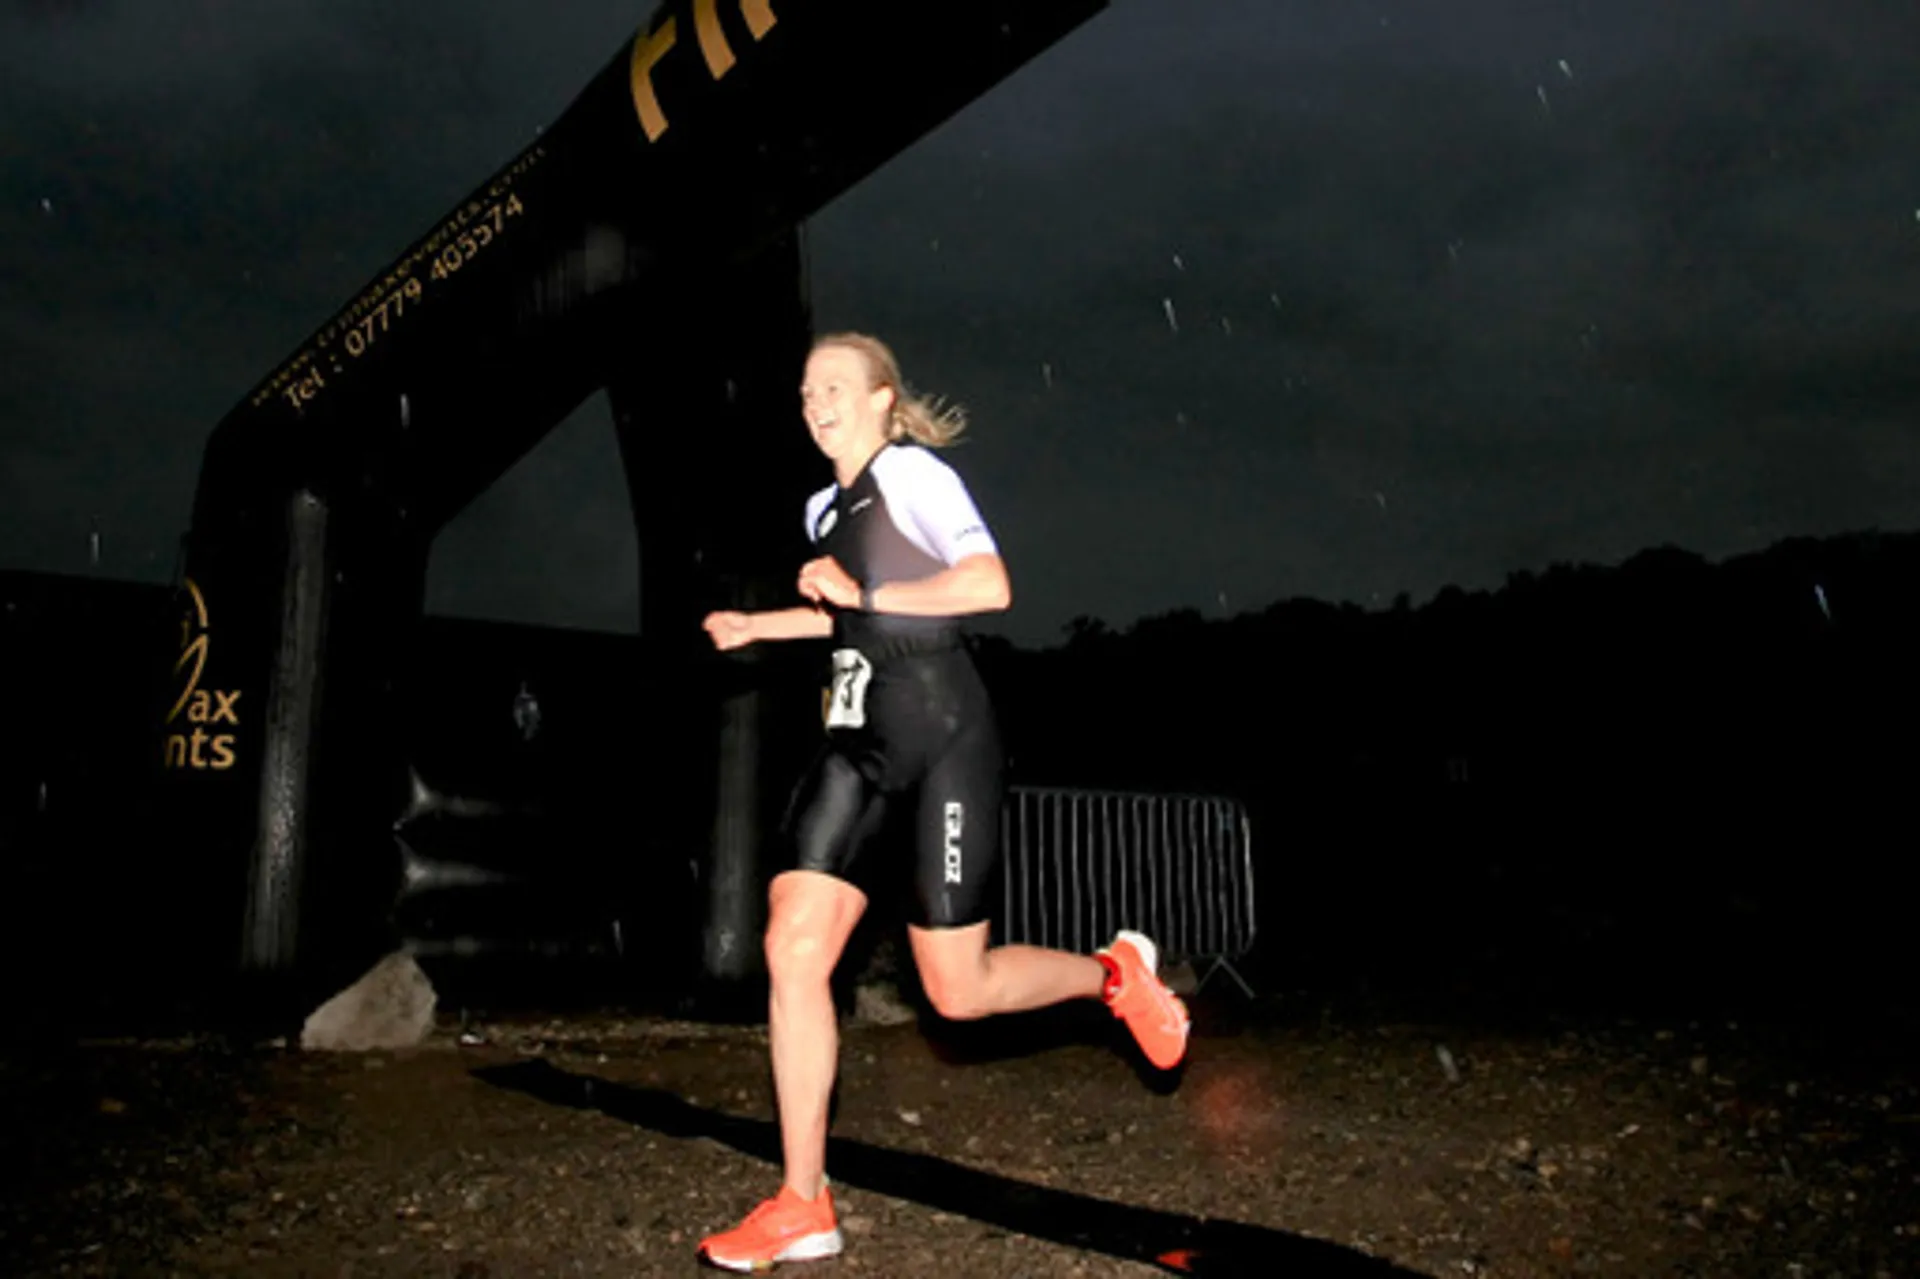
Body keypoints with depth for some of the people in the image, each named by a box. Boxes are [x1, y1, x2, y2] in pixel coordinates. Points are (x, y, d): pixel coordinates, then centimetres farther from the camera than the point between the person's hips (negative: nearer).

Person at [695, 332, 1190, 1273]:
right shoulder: (826, 508, 18)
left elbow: (990, 586, -20)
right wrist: (755, 625, 27)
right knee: (793, 948, -8)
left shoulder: (913, 473, -6)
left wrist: (866, 594, -17)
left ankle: (1116, 973, 26)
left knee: (957, 991, -4)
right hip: (858, 741, 7)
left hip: (941, 734, -7)